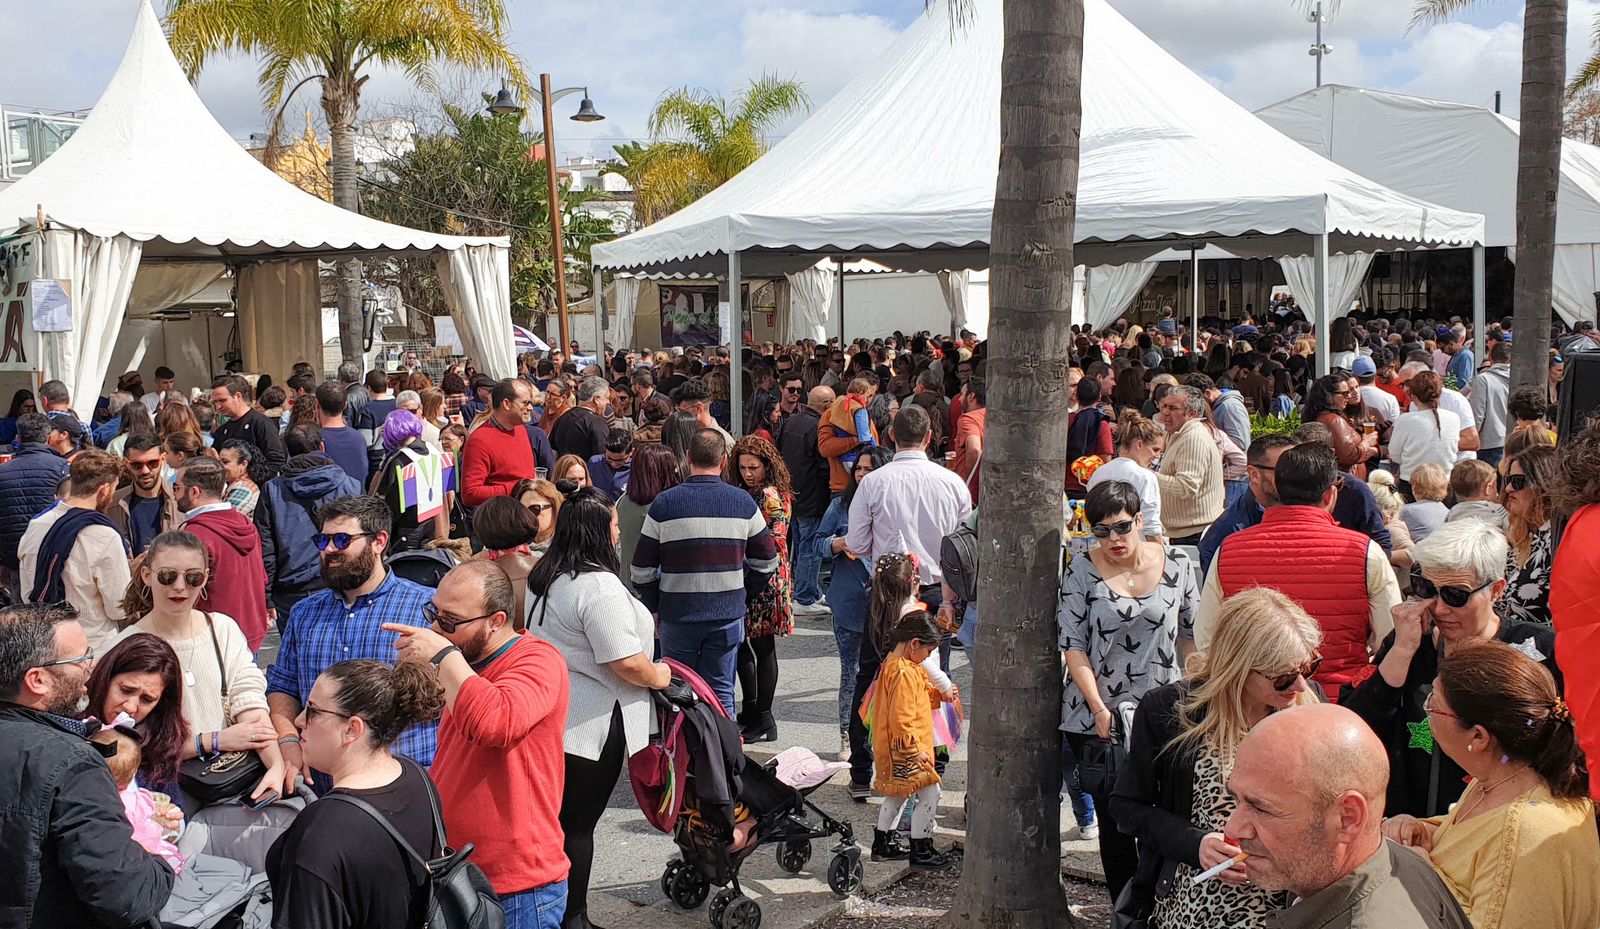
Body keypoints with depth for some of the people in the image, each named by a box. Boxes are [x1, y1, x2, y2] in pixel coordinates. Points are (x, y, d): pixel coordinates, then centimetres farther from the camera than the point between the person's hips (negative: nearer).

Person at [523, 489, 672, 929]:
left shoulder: (543, 577, 8)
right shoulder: (599, 586, -22)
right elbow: (627, 663, -25)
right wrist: (657, 677, -6)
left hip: (550, 715, 9)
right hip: (590, 725, -9)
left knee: (559, 817, 18)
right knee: (578, 824, 2)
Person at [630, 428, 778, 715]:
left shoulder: (664, 503, -7)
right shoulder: (742, 502, -2)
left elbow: (641, 569, -3)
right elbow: (767, 561, 6)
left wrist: (653, 607, 11)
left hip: (677, 614, -1)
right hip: (728, 613, 1)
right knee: (721, 693, 9)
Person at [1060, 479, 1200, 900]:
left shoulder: (1176, 564, 3)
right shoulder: (1081, 571, -2)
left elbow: (1191, 636, 11)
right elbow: (1073, 647, -4)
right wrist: (1100, 708, -12)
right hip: (1097, 720, -1)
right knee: (1115, 821, 4)